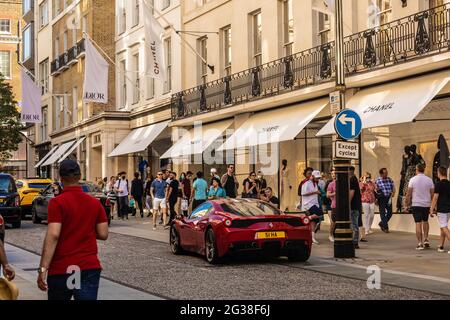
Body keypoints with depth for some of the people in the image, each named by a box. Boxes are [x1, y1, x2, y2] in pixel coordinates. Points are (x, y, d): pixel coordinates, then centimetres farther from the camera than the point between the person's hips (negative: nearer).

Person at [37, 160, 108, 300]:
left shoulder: (57, 202, -9)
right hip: (90, 267, 3)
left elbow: (53, 236, -17)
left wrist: (43, 269, -18)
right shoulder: (95, 203, 5)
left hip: (61, 269, -2)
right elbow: (103, 234, 6)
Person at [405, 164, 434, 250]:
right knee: (425, 221, 22)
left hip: (416, 205, -3)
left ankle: (420, 243, -3)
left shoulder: (413, 179, -6)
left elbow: (409, 194, -7)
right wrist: (432, 206, 11)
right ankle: (426, 239, 12)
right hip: (426, 205, 3)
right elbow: (432, 194, 1)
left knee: (418, 224, -1)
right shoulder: (429, 180, 0)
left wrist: (407, 204, 1)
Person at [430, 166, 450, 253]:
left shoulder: (438, 184, -13)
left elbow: (435, 198, -14)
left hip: (441, 209, -7)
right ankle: (441, 246, 19)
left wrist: (431, 210, -10)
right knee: (443, 227, 16)